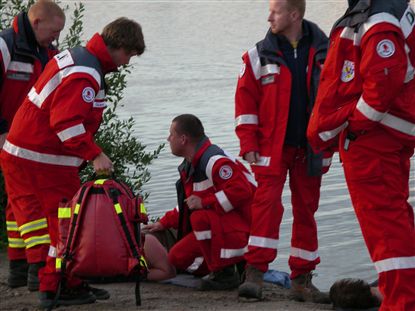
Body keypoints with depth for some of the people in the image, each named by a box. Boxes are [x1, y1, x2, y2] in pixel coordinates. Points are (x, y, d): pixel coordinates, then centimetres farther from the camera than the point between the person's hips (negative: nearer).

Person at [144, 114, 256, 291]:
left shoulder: (215, 161, -21)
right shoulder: (189, 167, 13)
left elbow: (241, 190, -31)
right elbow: (188, 204, 26)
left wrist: (204, 202, -30)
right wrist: (164, 223, 19)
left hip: (242, 228, -10)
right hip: (217, 227, 10)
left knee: (200, 217, -36)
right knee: (177, 257, 3)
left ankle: (226, 273, -25)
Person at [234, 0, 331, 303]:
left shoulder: (324, 53, 2)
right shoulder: (259, 55, 0)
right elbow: (245, 101, 0)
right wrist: (248, 146, -7)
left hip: (310, 149, 2)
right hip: (272, 147, -2)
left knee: (306, 210, 8)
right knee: (267, 204, -13)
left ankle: (302, 280, 16)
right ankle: (255, 274, -13)